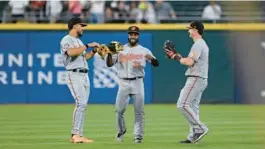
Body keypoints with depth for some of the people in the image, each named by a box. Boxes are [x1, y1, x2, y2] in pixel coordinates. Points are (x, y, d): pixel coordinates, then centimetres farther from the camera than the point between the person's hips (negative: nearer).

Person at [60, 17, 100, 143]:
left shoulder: (78, 41, 23)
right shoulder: (66, 40, -6)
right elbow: (71, 52, -25)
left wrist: (94, 51, 14)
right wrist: (87, 46, -19)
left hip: (84, 76, 9)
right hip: (74, 75, -9)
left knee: (82, 105, 5)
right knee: (81, 103, -19)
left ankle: (78, 135, 6)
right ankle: (76, 135, -22)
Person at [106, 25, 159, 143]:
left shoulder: (144, 51, 6)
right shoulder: (120, 49, 8)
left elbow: (156, 64, -3)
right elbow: (109, 64, 2)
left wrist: (151, 58, -25)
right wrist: (109, 52, -16)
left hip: (137, 83, -1)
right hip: (123, 83, 1)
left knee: (139, 111, -4)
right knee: (119, 110, -2)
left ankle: (138, 136, 0)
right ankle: (121, 130, 21)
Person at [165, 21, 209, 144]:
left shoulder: (198, 44, -13)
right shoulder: (202, 44, 20)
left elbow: (190, 62, -23)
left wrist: (176, 57, -10)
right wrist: (177, 56, 14)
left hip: (196, 79, -11)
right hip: (200, 80, 11)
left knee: (182, 105, -14)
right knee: (193, 108, 9)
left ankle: (200, 128, -16)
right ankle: (193, 137, 8)